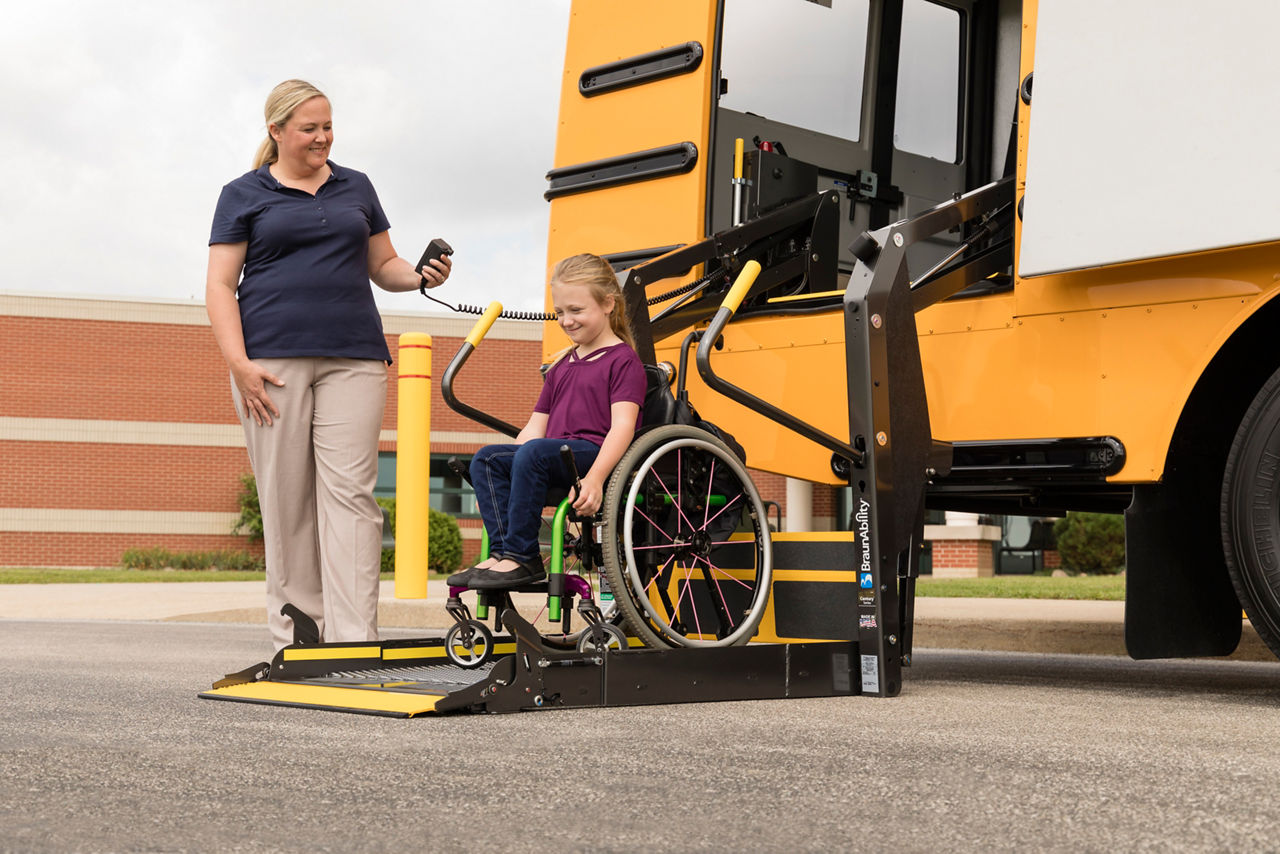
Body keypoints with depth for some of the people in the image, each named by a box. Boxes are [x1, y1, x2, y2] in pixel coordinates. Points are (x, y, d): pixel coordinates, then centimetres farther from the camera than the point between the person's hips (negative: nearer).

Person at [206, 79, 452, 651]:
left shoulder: (355, 187, 20)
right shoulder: (244, 194, 10)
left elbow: (383, 266, 23)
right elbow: (220, 286, 3)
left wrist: (421, 276, 0)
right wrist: (239, 364, -9)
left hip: (353, 359, 2)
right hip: (272, 361, -2)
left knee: (350, 492, -9)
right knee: (286, 499, -2)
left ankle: (353, 642, -13)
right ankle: (294, 640, 5)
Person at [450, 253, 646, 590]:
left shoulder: (623, 360, 1)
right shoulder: (560, 367, 27)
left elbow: (622, 426, -12)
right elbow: (535, 427, 24)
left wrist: (594, 478, -27)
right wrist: (498, 484, 13)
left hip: (596, 454, -8)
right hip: (558, 462, 8)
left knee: (534, 453, -33)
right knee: (486, 457, -12)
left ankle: (521, 557, -30)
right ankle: (502, 549, -21)